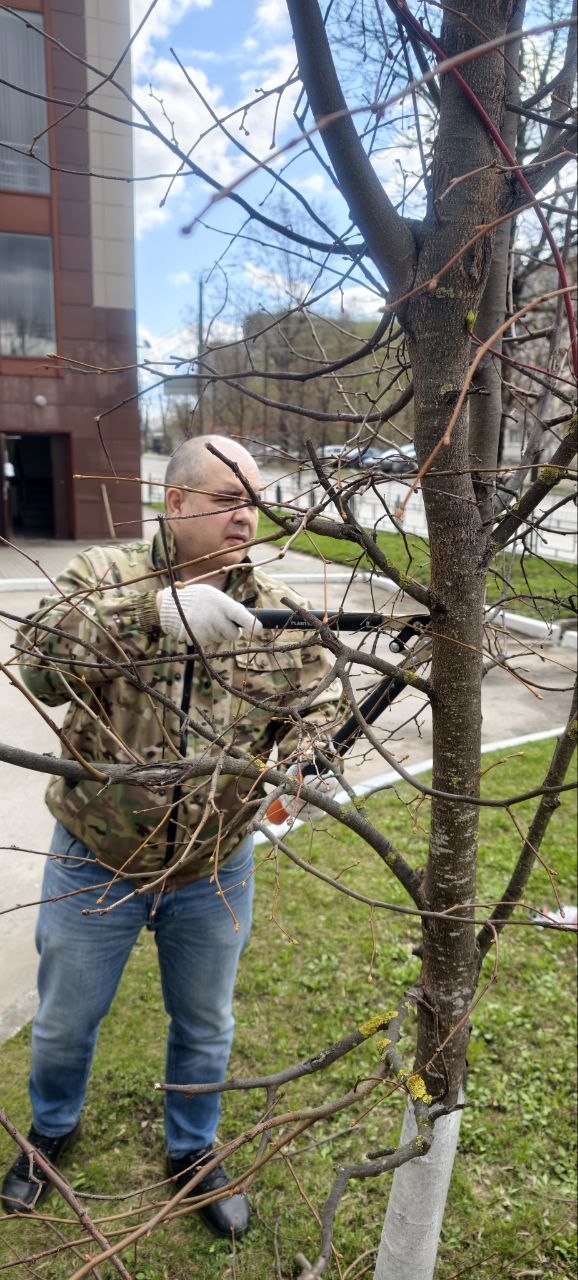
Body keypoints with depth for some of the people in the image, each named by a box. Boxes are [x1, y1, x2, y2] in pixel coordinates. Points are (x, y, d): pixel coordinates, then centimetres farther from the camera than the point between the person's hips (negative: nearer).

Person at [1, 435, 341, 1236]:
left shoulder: (279, 613, -7)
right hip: (94, 865, -1)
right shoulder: (104, 575, -13)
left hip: (214, 871, 2)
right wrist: (156, 614, -40)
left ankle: (194, 1151, 52)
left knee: (204, 1026, 23)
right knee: (64, 1021, 22)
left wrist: (304, 762, -23)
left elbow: (316, 709, 0)